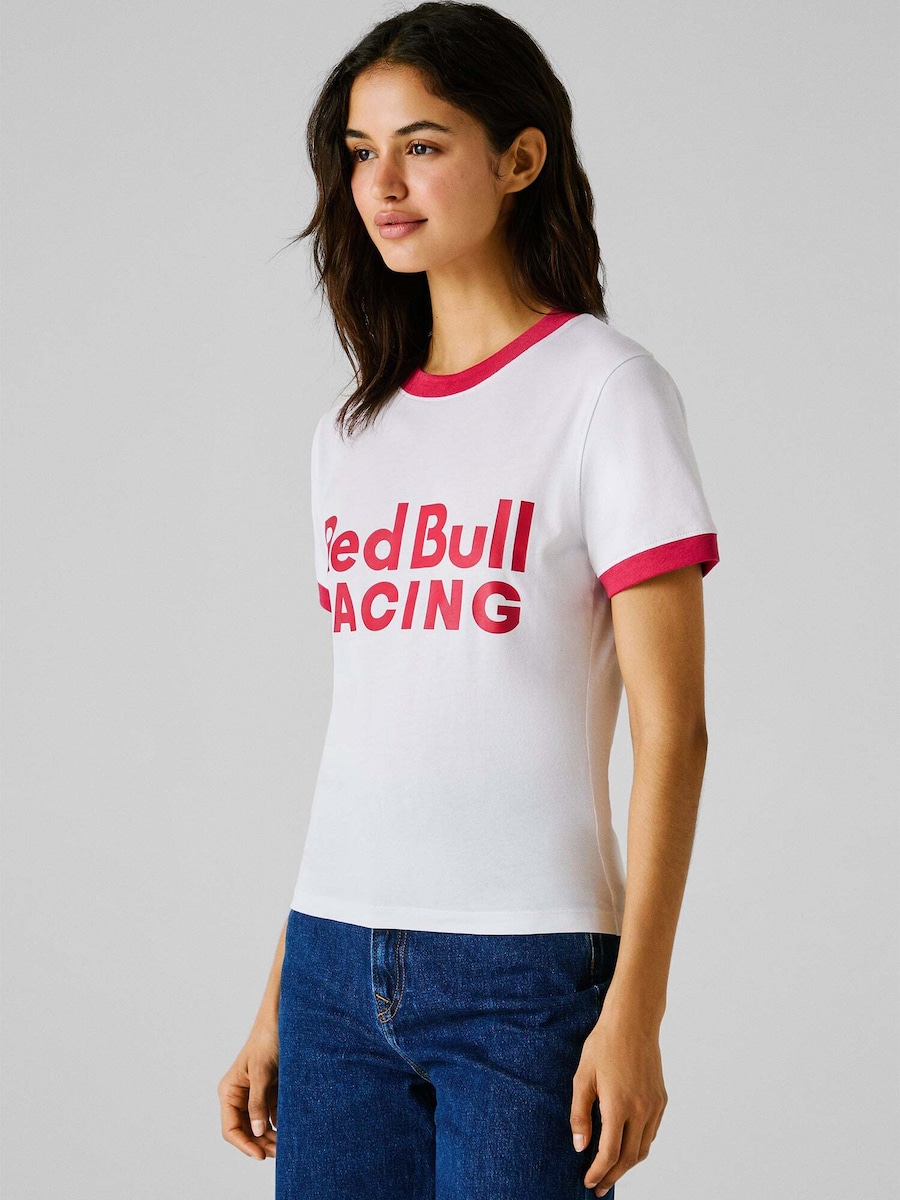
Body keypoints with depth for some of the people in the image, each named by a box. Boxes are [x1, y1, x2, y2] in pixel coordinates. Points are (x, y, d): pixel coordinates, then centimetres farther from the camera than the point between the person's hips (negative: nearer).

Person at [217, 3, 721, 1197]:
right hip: (337, 963, 5)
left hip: (524, 965, -5)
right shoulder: (351, 429, 12)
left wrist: (636, 1009, -15)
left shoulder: (605, 391, -5)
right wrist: (277, 1003, 13)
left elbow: (670, 732, -9)